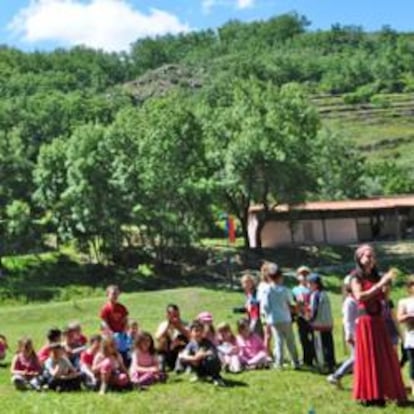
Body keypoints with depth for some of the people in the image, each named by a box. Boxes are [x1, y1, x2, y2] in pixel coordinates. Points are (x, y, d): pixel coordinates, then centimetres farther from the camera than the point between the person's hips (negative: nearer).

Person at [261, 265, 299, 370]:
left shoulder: (266, 290, -6)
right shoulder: (284, 290, -5)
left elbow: (264, 305, -7)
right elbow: (291, 303, 2)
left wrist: (267, 317, 6)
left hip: (274, 319, 0)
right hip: (286, 318, 0)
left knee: (278, 341, 6)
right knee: (290, 341, 10)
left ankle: (279, 363, 3)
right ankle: (295, 362, 14)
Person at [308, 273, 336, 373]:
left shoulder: (315, 294, -13)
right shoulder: (325, 293, 13)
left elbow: (314, 310, -16)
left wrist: (311, 320, -2)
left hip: (319, 324, -8)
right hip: (329, 324, 8)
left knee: (320, 346, -1)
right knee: (329, 345, 11)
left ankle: (323, 366, 0)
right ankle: (332, 364, 16)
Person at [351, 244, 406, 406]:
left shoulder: (376, 277, 15)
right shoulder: (356, 278, -3)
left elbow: (383, 298, 12)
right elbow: (359, 297, -20)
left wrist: (387, 284, -2)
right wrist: (380, 284, -20)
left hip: (379, 321, 7)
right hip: (366, 321, -6)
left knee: (384, 358, 7)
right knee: (368, 357, -4)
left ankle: (380, 394, 15)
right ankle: (368, 396, 3)